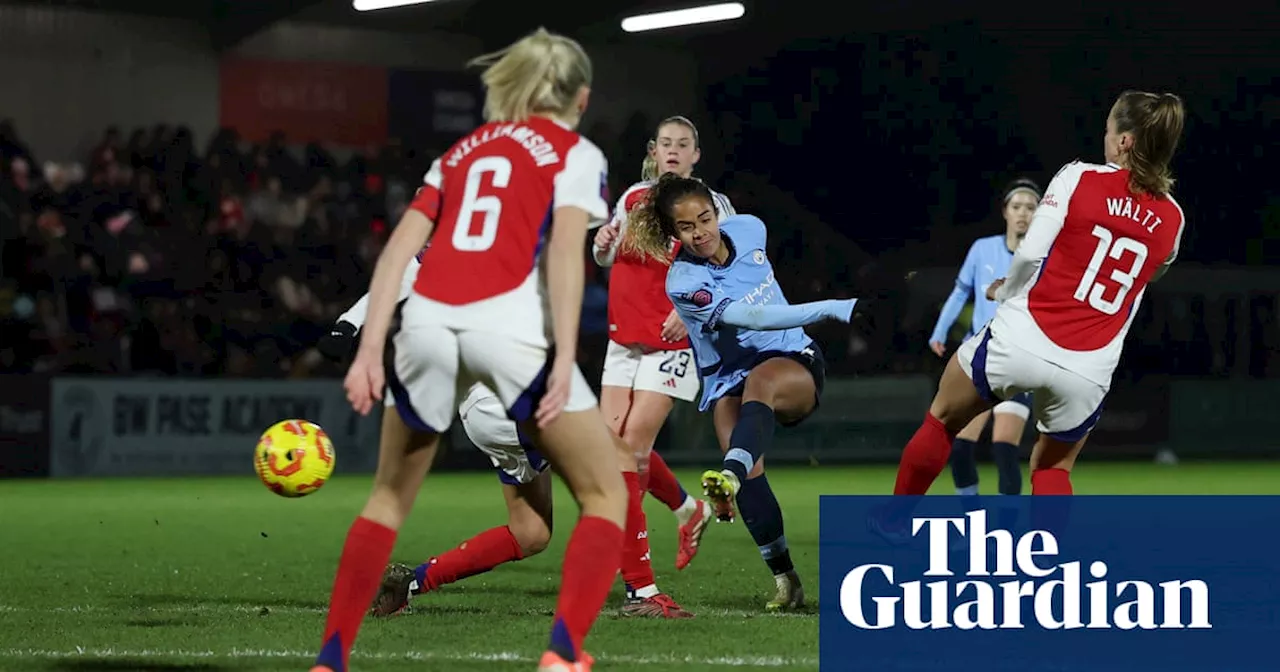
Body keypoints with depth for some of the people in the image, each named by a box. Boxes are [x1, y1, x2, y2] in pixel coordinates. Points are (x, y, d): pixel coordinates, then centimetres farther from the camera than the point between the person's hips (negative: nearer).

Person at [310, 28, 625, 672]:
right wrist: (563, 362, -13)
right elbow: (564, 253, -5)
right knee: (605, 495, 9)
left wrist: (370, 350, 7)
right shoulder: (576, 153, 13)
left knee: (389, 498, 23)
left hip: (427, 322, 4)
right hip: (511, 326, -4)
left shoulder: (464, 150, 26)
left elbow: (399, 247, 13)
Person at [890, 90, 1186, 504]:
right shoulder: (1171, 221, 5)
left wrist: (1006, 291, 9)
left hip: (1019, 341, -2)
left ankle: (896, 518, 37)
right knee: (1053, 466, 26)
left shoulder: (1079, 177, -6)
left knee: (944, 417, 25)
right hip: (1087, 374, 2)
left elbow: (1030, 252, -12)